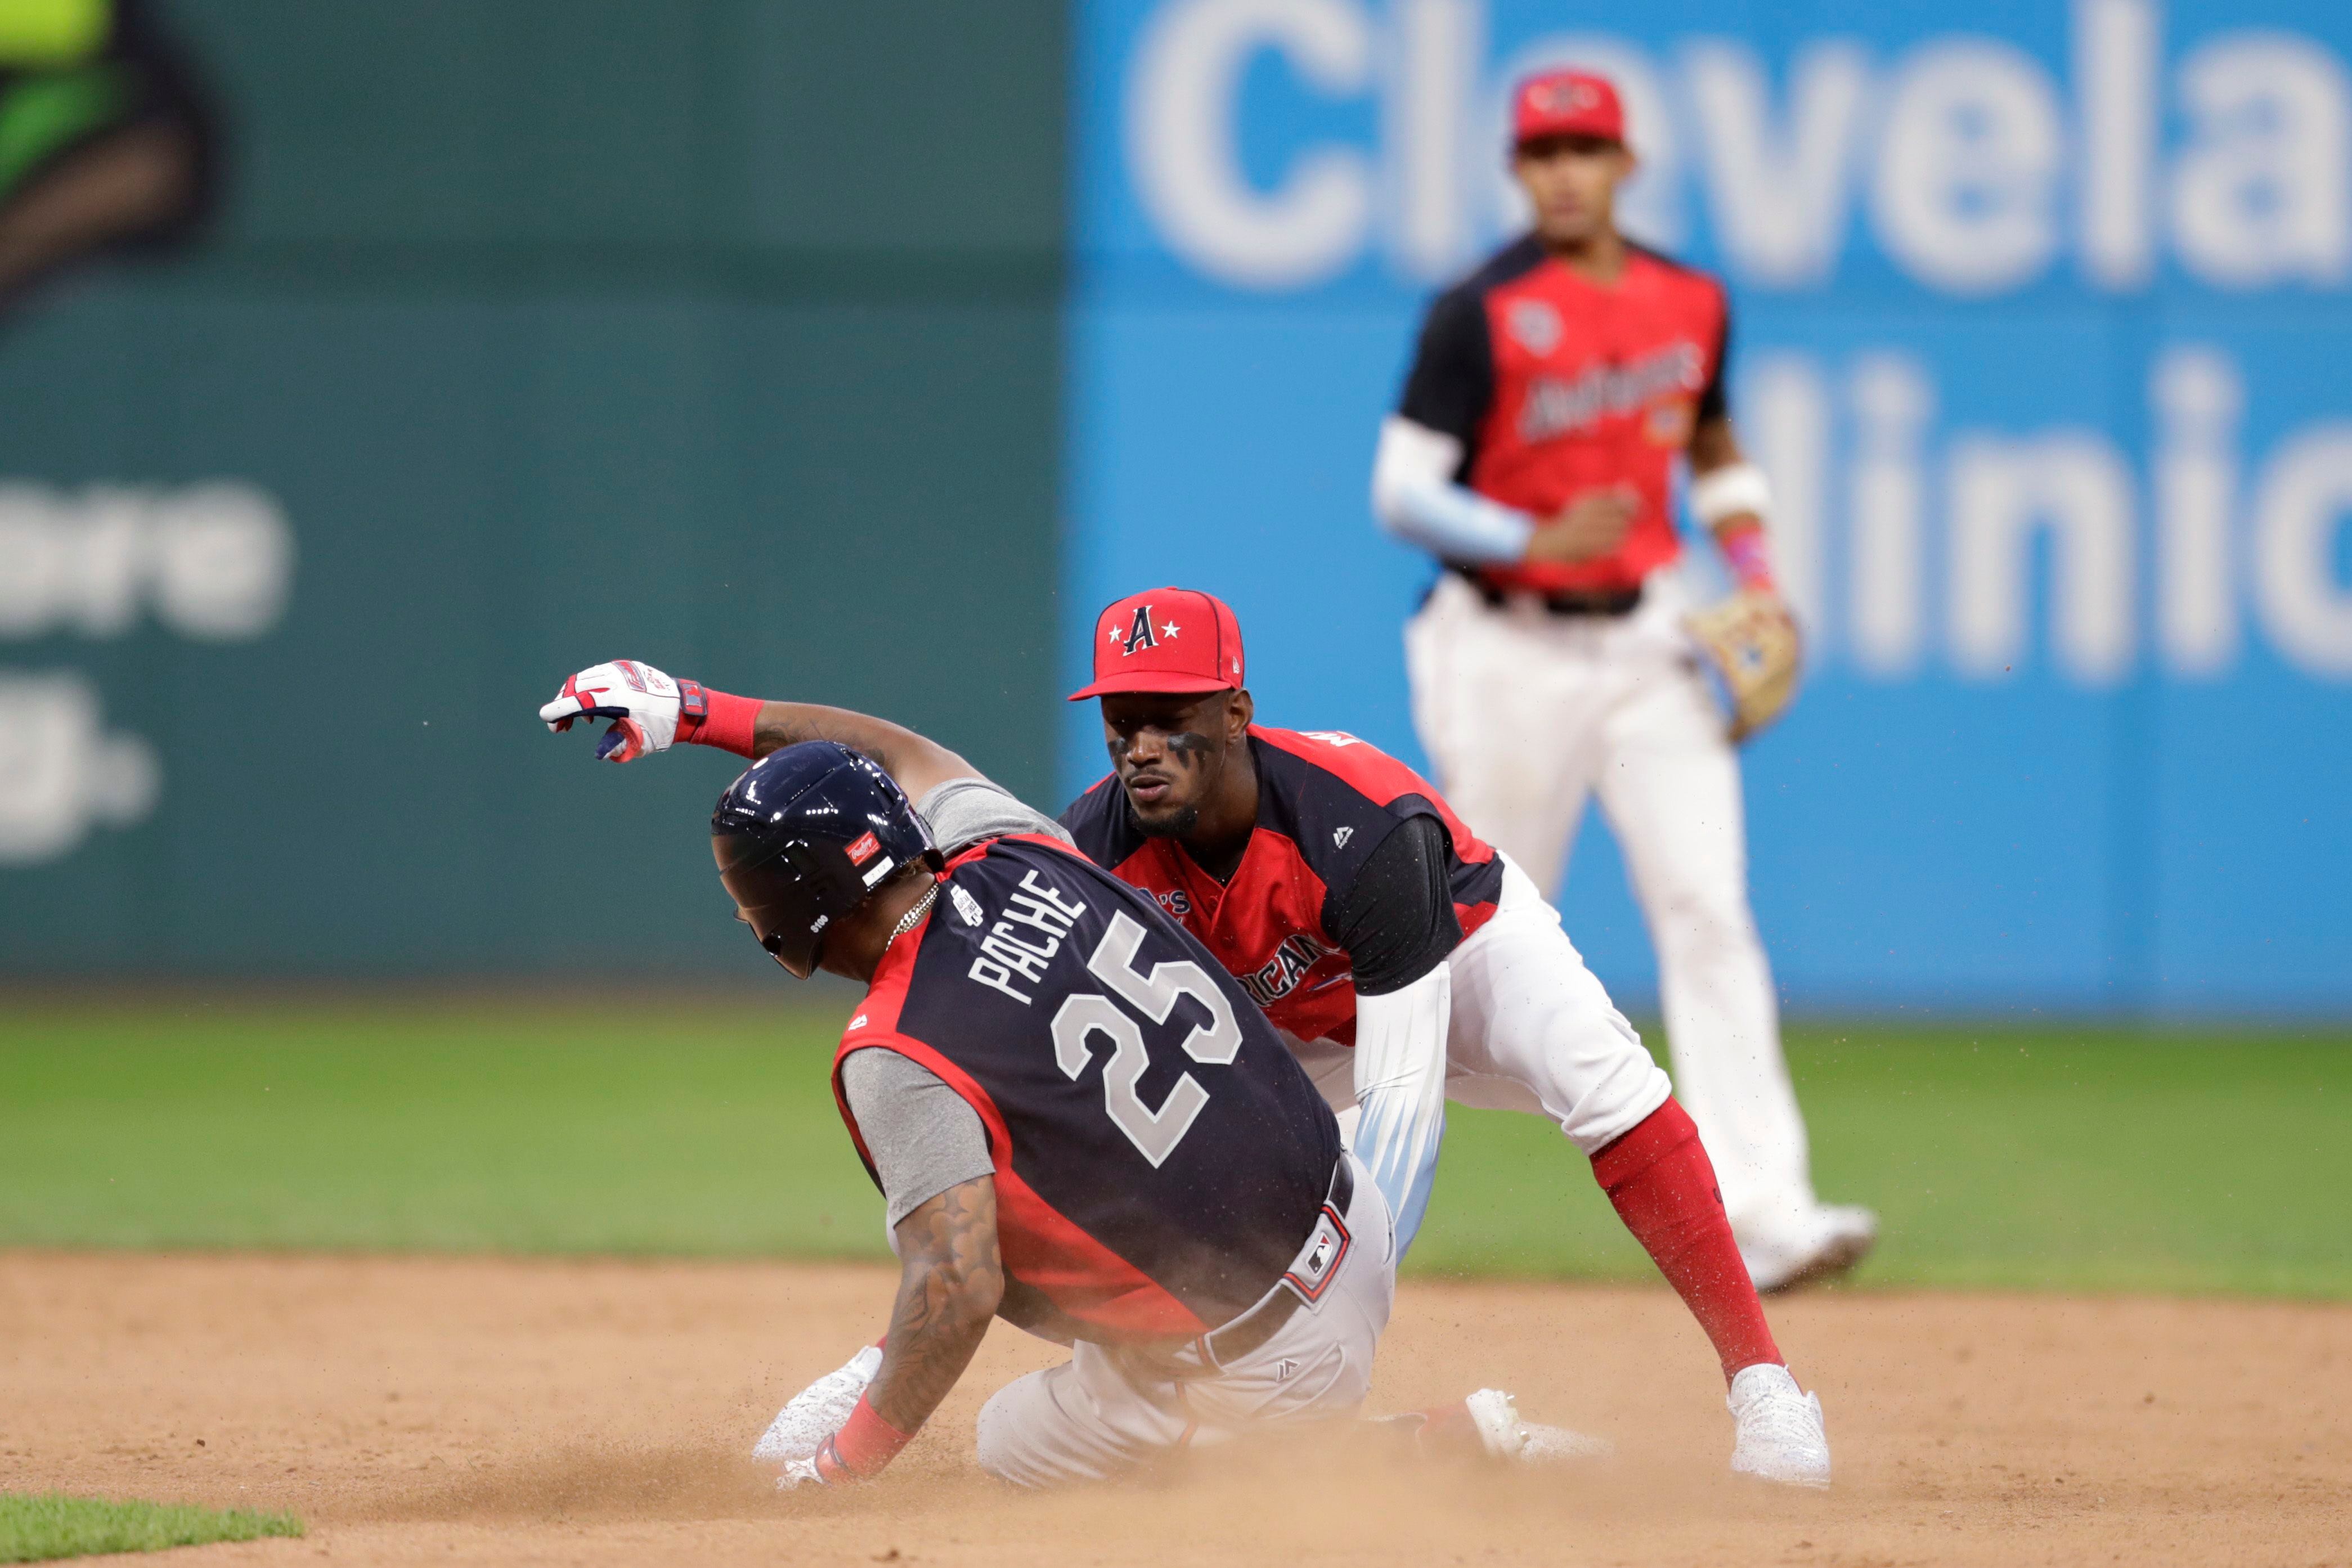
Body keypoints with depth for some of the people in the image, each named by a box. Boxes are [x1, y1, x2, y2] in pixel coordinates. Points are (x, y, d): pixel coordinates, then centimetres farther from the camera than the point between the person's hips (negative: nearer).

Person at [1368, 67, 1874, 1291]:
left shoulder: (1691, 304, 6)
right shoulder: (1481, 316, -9)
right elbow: (1403, 493, -10)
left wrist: (1755, 578, 8)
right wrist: (1536, 541, -24)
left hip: (1647, 645, 4)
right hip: (1511, 652, -4)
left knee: (1706, 907, -9)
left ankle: (1762, 1212, -17)